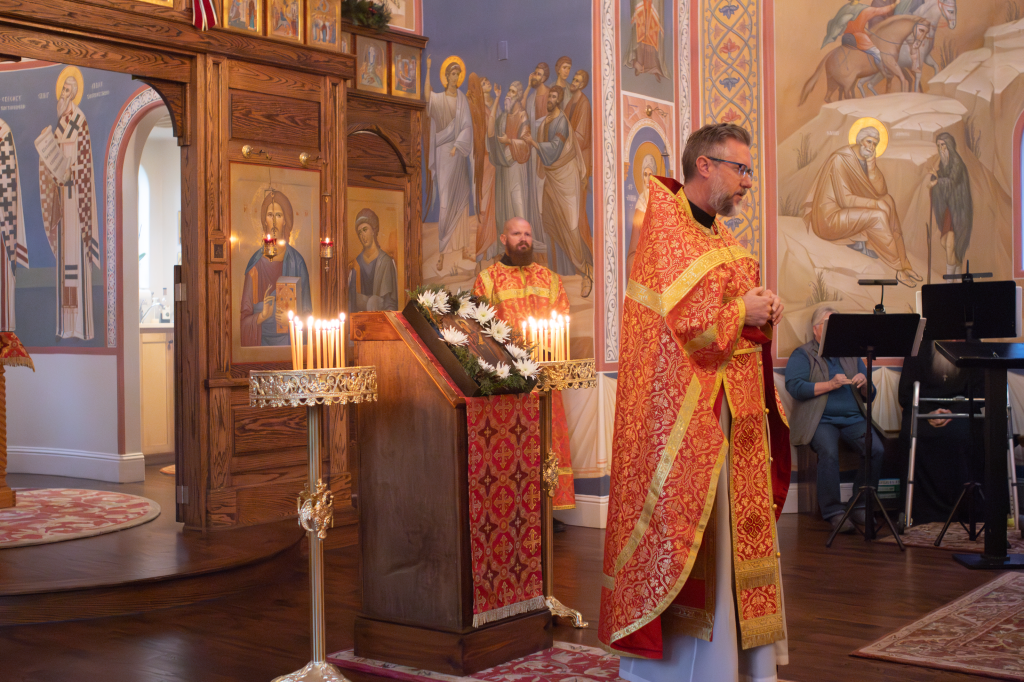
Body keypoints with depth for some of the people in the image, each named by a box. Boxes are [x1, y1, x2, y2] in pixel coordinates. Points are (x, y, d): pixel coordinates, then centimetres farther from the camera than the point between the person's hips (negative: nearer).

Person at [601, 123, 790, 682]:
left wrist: (763, 312, 0)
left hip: (734, 410, 9)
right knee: (687, 533, -4)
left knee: (734, 527, 12)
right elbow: (681, 321, -21)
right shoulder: (665, 229, -11)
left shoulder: (720, 234, 16)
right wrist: (742, 312, -12)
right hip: (686, 411, -9)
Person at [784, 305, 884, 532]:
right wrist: (830, 384, -14)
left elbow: (869, 395, 20)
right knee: (829, 452, -34)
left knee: (877, 449, -23)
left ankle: (861, 507, -9)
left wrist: (864, 384, -4)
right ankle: (833, 511, -22)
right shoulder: (802, 355, 8)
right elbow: (795, 387, -9)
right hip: (820, 420, -4)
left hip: (852, 418, 4)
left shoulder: (851, 356, 23)